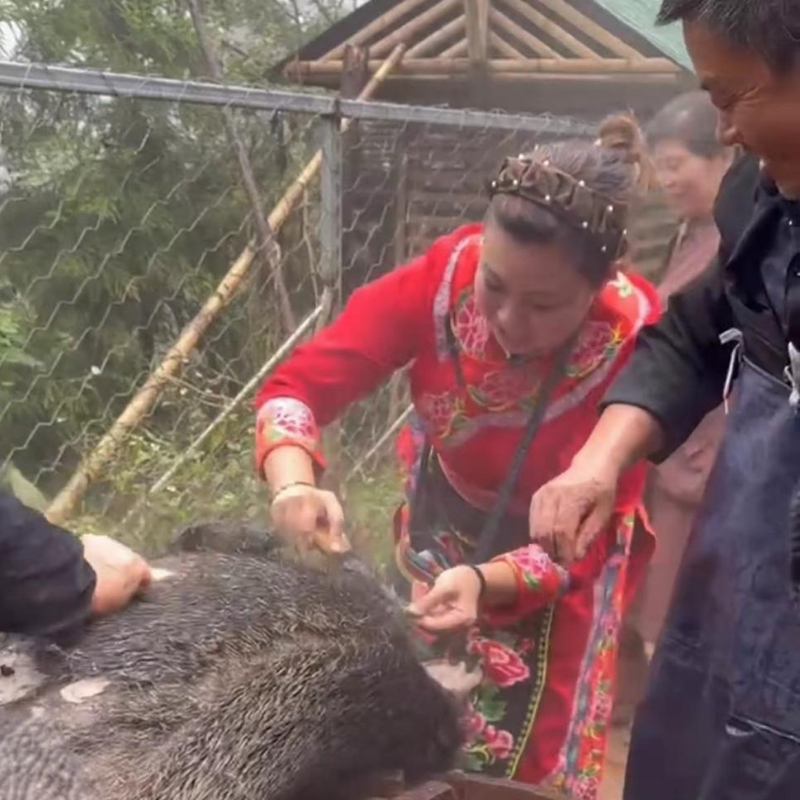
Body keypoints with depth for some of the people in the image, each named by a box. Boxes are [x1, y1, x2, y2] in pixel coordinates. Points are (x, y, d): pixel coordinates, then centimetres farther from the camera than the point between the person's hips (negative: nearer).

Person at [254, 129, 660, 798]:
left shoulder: (634, 343, -33)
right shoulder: (443, 276, -28)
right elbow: (300, 384, -26)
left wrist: (485, 583, -44)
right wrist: (294, 485, -45)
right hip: (443, 514, 3)